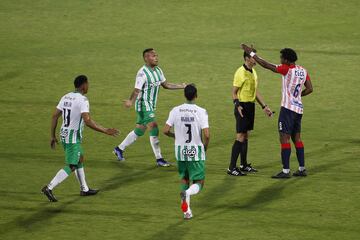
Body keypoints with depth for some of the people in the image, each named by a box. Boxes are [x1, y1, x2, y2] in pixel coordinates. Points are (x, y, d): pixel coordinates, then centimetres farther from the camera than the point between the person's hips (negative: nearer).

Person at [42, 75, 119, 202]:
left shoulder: (66, 97, 7)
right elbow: (88, 121, -28)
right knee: (71, 166, -3)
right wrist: (105, 131, -23)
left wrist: (53, 136, 15)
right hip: (73, 138, -9)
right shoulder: (82, 100, -18)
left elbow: (55, 116, 8)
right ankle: (49, 188, -12)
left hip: (64, 135, 9)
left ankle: (84, 189, 32)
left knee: (80, 159, 23)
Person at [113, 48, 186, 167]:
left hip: (151, 106, 9)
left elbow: (165, 84, 19)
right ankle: (159, 159, -4)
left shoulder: (158, 70, 7)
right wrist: (131, 101, -43)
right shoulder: (142, 73, -20)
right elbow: (137, 90, -25)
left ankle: (119, 149, 31)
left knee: (139, 131, 16)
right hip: (143, 105, -9)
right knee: (154, 130, -10)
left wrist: (181, 86, 17)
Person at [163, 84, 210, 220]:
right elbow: (206, 134, -18)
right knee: (199, 183, 7)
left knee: (184, 179, 21)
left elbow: (166, 131, -5)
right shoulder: (201, 112, -12)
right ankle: (188, 193, -28)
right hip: (196, 152, -3)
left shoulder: (175, 111, -4)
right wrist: (205, 146, 3)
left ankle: (187, 211, 15)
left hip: (180, 151, 3)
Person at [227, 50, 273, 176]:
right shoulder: (241, 72, -14)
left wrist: (264, 106, 19)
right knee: (240, 137, -10)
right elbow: (234, 92, -14)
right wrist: (237, 105, -28)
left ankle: (244, 165, 22)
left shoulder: (253, 71, 13)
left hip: (251, 106, 9)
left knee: (246, 136, 14)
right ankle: (232, 167, -8)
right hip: (242, 107, -9)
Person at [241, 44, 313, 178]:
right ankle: (302, 169, 18)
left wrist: (251, 53, -8)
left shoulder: (287, 69, -14)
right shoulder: (303, 71, 7)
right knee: (296, 138, 16)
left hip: (288, 108, -8)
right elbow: (309, 89, 12)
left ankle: (286, 171, -7)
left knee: (284, 138, -5)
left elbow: (266, 65, -14)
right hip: (299, 108, 8)